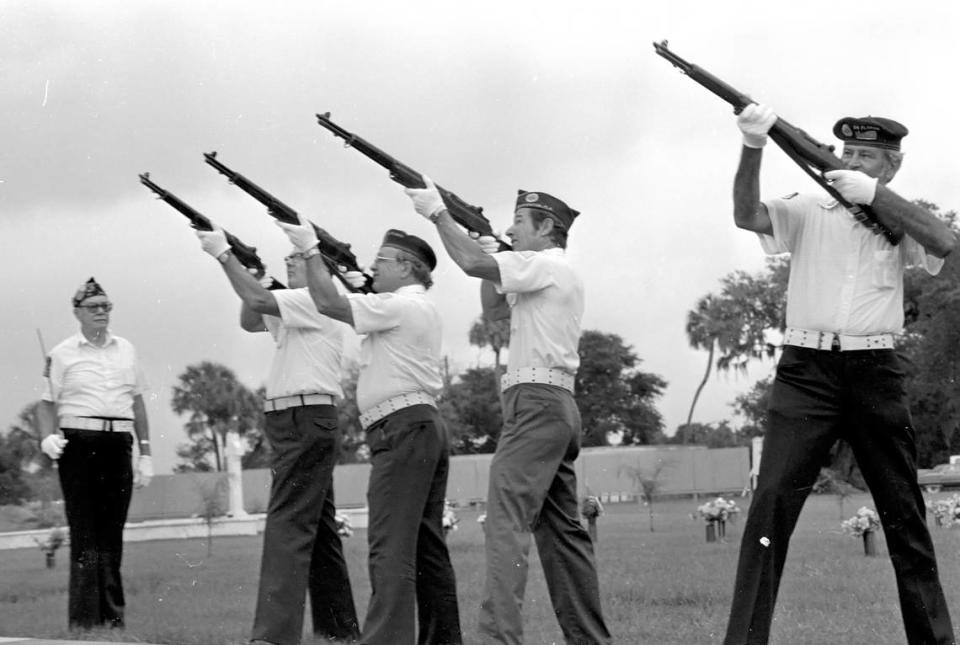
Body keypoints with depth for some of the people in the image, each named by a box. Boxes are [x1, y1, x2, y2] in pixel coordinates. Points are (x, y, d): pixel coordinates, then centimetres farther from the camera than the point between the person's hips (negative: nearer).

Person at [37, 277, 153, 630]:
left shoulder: (125, 349, 15)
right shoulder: (62, 354, 4)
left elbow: (137, 402, 18)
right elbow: (47, 402, 3)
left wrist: (146, 453, 14)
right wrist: (47, 437, -16)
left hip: (119, 444, 4)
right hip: (79, 442, -4)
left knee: (112, 532, 5)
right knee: (85, 532, -7)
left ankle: (113, 617, 9)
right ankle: (83, 618, -7)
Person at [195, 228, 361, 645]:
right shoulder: (298, 305, 20)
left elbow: (258, 300, -20)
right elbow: (250, 321, 26)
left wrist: (224, 254, -12)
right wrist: (248, 270, 12)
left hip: (306, 420, -10)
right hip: (303, 425, 10)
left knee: (288, 527, -16)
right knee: (318, 528, 13)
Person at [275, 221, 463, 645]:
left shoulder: (401, 305, -9)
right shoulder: (420, 309, 22)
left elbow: (328, 304, -12)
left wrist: (311, 251, -3)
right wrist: (361, 288, 19)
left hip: (403, 428, -10)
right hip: (426, 427, 10)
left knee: (390, 547, -16)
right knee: (427, 546, 10)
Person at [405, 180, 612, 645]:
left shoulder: (547, 265, -6)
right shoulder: (550, 275, 24)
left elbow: (472, 264, -17)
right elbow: (493, 309, 30)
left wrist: (437, 211, -6)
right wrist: (491, 255, 19)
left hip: (537, 402, -11)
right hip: (557, 407, 11)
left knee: (507, 517, -20)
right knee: (560, 527, 12)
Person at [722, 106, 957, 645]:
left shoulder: (899, 218, 11)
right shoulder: (810, 212, 10)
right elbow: (747, 216, -7)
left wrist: (874, 194, -13)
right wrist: (753, 148, -22)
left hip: (876, 373, 2)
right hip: (807, 370, -1)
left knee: (904, 510, 9)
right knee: (773, 500, -13)